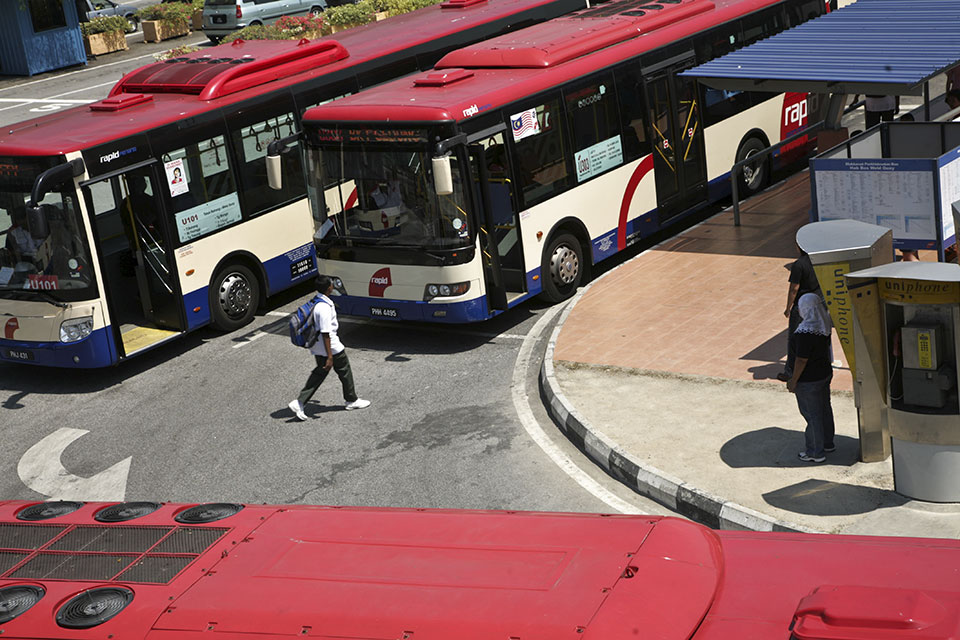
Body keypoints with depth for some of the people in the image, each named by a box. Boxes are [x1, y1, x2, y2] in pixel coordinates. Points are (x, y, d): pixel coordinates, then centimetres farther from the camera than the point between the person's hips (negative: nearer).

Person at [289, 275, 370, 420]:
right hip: (331, 347, -9)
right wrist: (329, 357, -24)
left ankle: (300, 403, 7)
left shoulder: (315, 301, 2)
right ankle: (352, 400, 29)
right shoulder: (325, 308, -27)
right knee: (344, 370, 12)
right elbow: (325, 333, -27)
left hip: (317, 348, 9)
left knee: (319, 373, 16)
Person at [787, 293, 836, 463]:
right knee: (824, 409, 23)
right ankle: (828, 443, 40)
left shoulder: (806, 332, -31)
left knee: (812, 415, 6)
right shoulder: (824, 325, -5)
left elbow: (801, 360, -24)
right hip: (825, 372, 8)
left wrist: (793, 380, -12)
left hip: (809, 380, -8)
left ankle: (815, 452, 19)